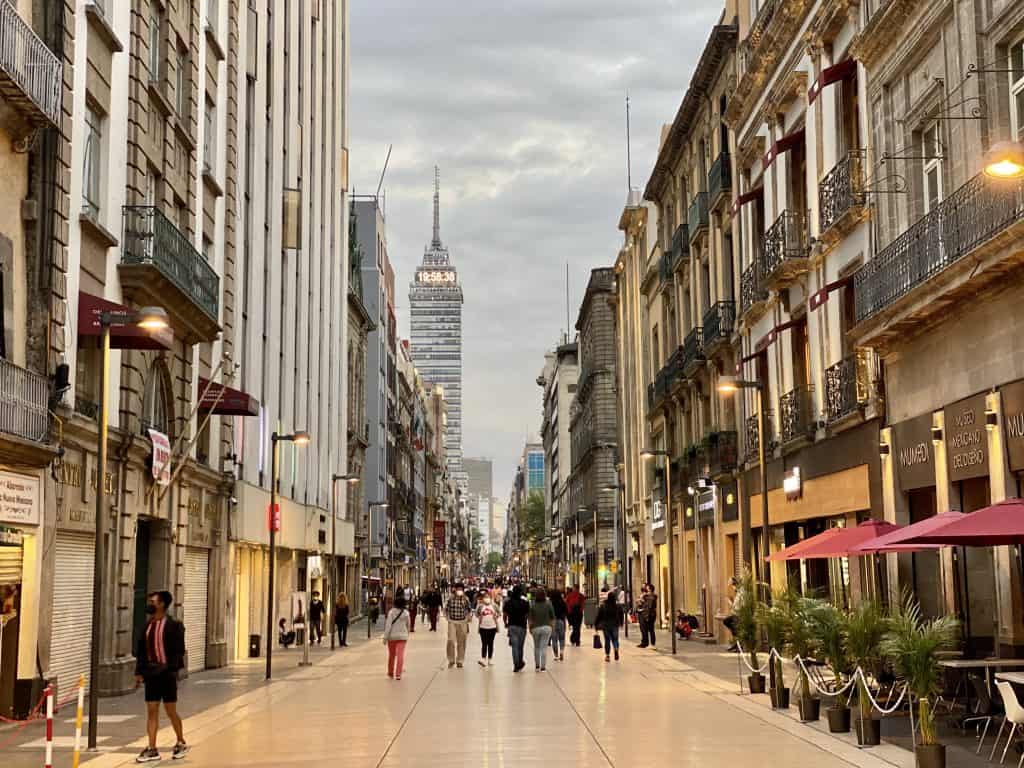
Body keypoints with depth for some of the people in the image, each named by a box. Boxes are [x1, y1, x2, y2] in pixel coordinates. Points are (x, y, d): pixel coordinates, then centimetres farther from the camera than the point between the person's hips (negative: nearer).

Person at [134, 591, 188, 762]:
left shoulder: (173, 625, -9)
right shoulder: (147, 625, 9)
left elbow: (178, 650, -12)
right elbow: (141, 650, 13)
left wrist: (172, 669, -18)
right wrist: (139, 672, 8)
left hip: (167, 673, -5)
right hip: (151, 674, 5)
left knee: (170, 711, 3)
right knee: (151, 711, 4)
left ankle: (181, 743, 22)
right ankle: (152, 750, 8)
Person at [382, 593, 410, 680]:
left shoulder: (391, 612, -9)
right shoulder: (406, 613, -2)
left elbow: (388, 625, -13)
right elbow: (408, 625, 8)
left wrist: (385, 637, -9)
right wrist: (407, 635, 24)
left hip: (392, 636, 0)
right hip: (402, 636, 0)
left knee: (391, 655, 16)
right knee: (400, 655, -4)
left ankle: (390, 673, 30)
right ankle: (398, 674, -13)